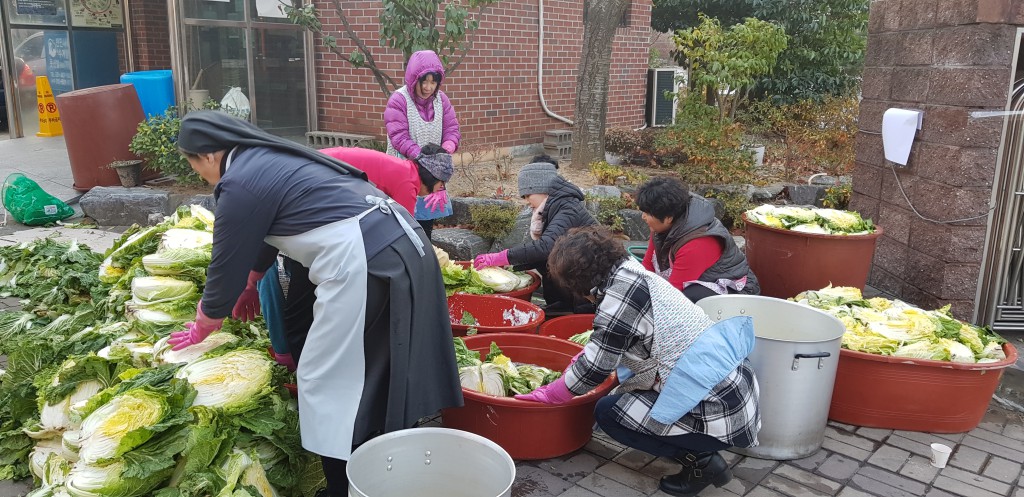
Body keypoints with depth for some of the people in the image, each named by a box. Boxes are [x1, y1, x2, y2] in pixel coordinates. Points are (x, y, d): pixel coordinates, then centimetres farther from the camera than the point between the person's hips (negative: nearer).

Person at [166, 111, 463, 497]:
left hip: (364, 263, -9)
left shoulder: (240, 185, -4)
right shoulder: (270, 159, 22)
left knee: (326, 379, 5)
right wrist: (251, 285, 48)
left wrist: (201, 329, 22)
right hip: (401, 245, 10)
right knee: (378, 372, 20)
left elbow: (225, 267, 5)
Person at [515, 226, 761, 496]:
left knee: (608, 413, 2)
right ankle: (700, 453, 15)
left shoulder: (620, 296, -18)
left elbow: (594, 368, -11)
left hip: (718, 413, -9)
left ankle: (700, 460, 2)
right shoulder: (635, 275, 8)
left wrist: (547, 395, 3)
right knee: (622, 396, 23)